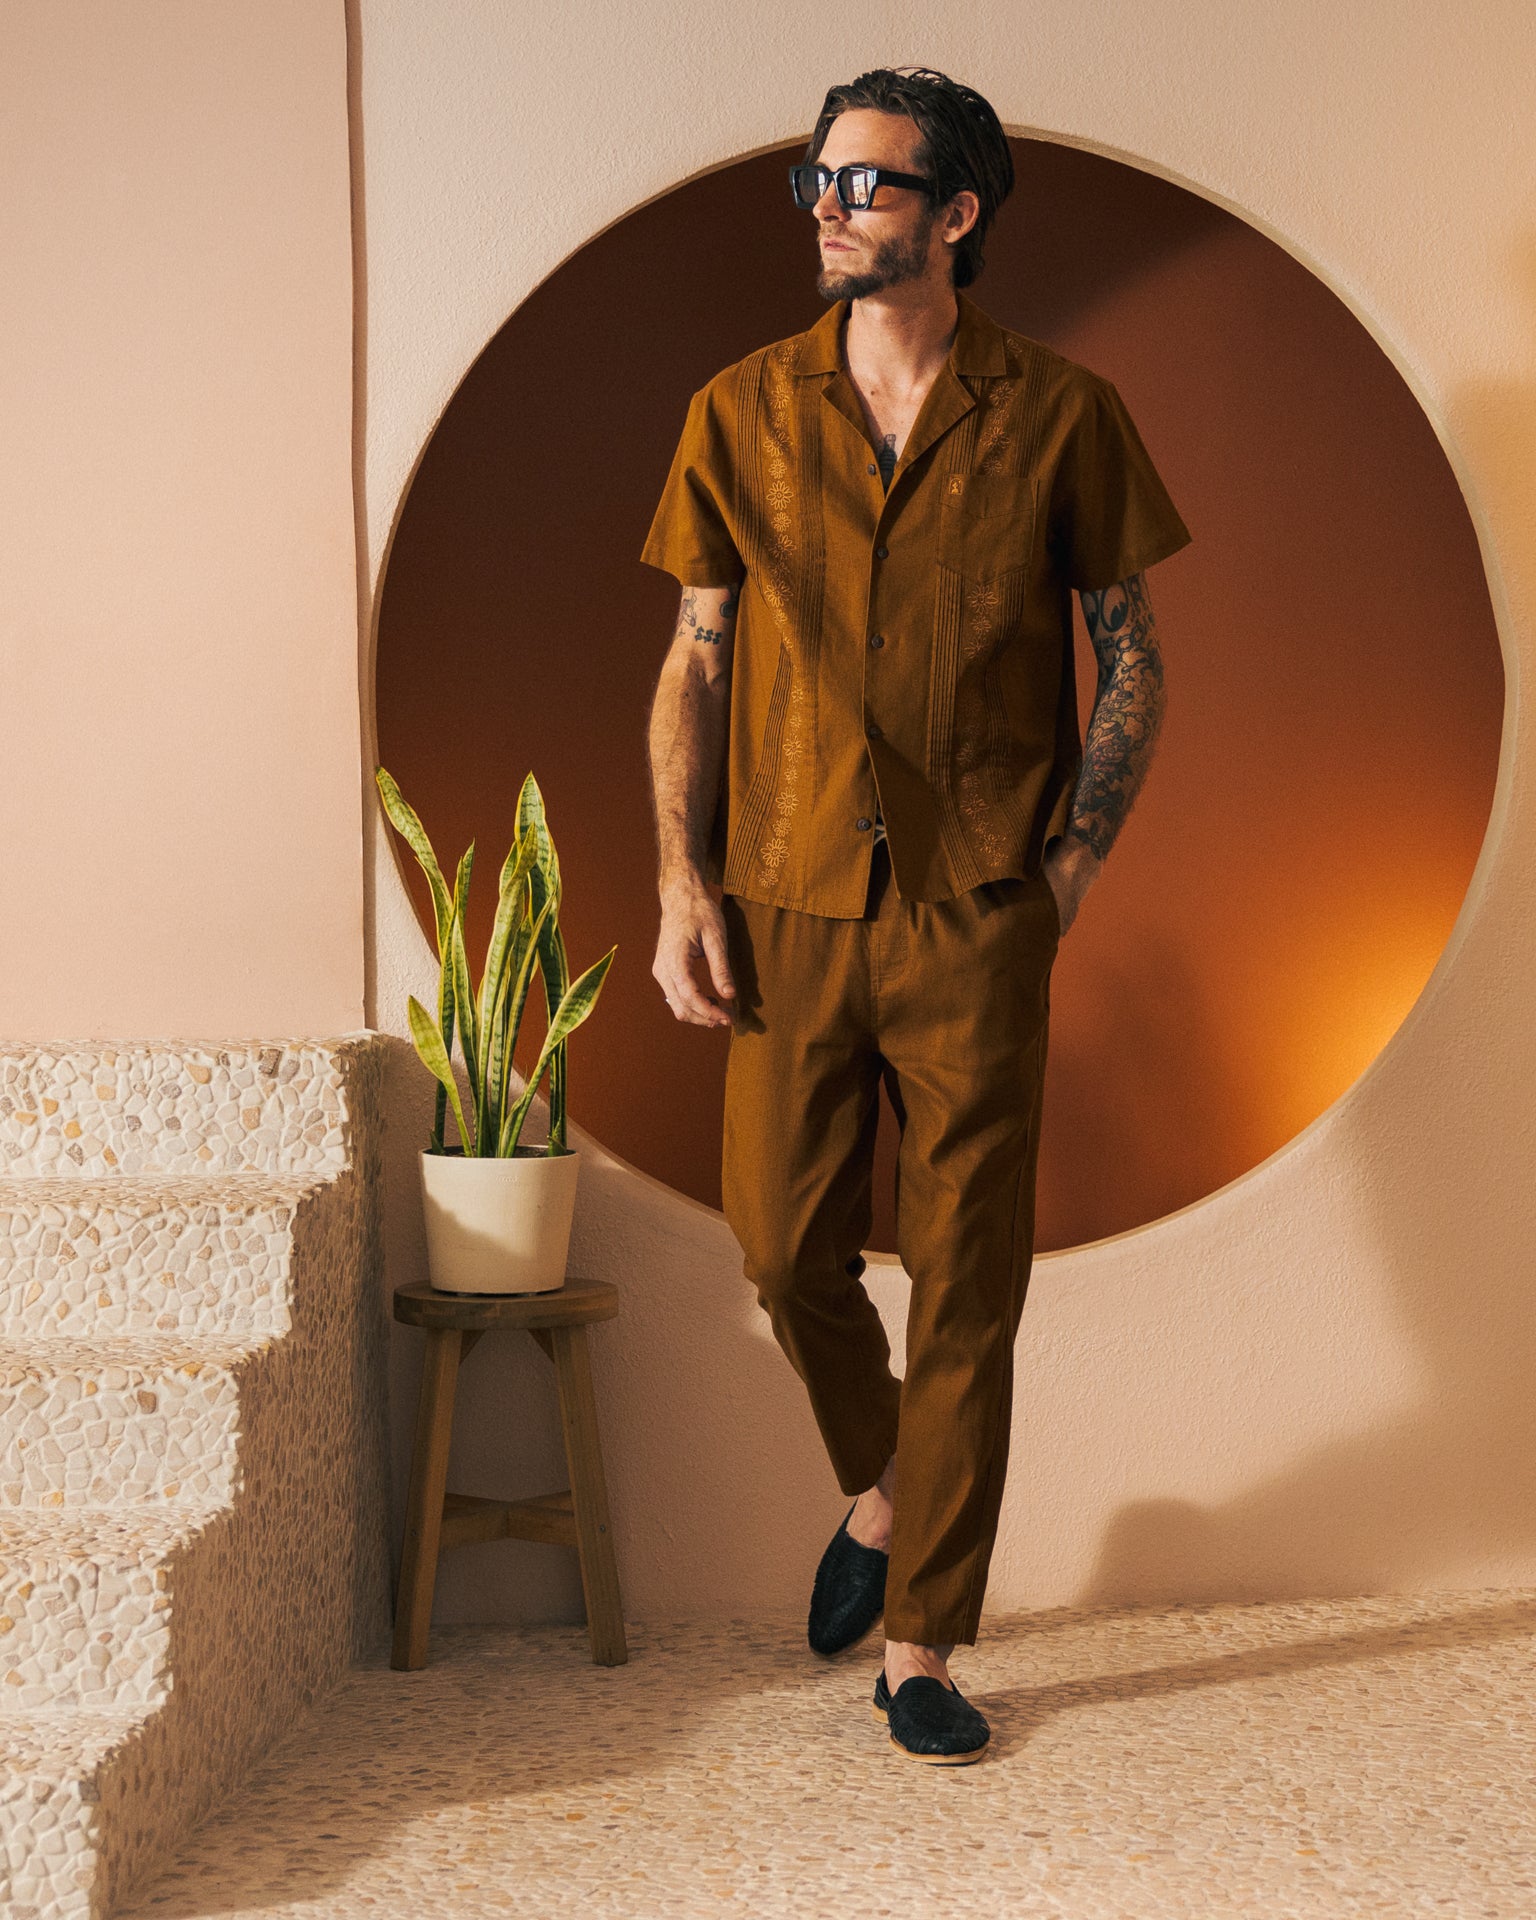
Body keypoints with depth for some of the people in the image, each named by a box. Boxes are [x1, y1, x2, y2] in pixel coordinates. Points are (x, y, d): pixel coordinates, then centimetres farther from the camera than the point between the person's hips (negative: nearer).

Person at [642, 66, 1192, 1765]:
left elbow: (1131, 657, 6)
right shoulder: (740, 414, 5)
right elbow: (694, 666, 8)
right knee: (783, 1246, 6)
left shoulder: (1058, 414, 0)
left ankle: (922, 1648, 15)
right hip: (787, 910, 2)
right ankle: (880, 1495, 37)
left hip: (976, 919, -2)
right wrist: (681, 885, -1)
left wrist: (1070, 870, -2)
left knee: (967, 1289, 1)